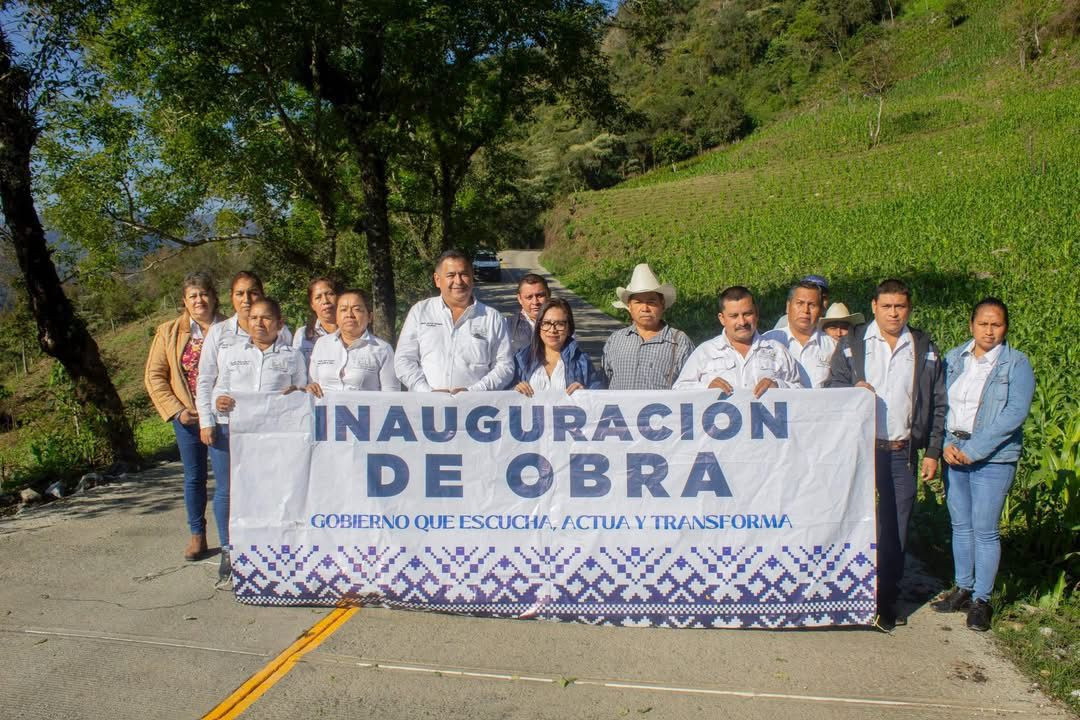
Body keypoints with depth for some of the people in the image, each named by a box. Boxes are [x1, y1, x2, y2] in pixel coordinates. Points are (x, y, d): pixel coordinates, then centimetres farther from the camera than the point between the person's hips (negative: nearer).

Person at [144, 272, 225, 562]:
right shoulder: (168, 332, 5)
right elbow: (154, 375, 5)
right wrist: (175, 410, -5)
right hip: (187, 416, 2)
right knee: (194, 477, 10)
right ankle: (197, 536, 23)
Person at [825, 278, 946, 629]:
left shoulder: (925, 349, 9)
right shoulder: (852, 343, 5)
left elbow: (937, 404, 10)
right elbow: (832, 387, 5)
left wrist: (932, 451, 5)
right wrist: (853, 390, -17)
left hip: (902, 453, 2)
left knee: (896, 527, 6)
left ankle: (887, 600, 18)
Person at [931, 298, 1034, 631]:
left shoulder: (1017, 364, -6)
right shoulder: (953, 358, 7)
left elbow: (1015, 413, -14)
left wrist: (973, 450, -18)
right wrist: (945, 444, -9)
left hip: (993, 458, -4)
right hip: (954, 454, 4)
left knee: (984, 530, -1)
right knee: (960, 525, 12)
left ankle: (982, 599, 12)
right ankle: (963, 588, 25)